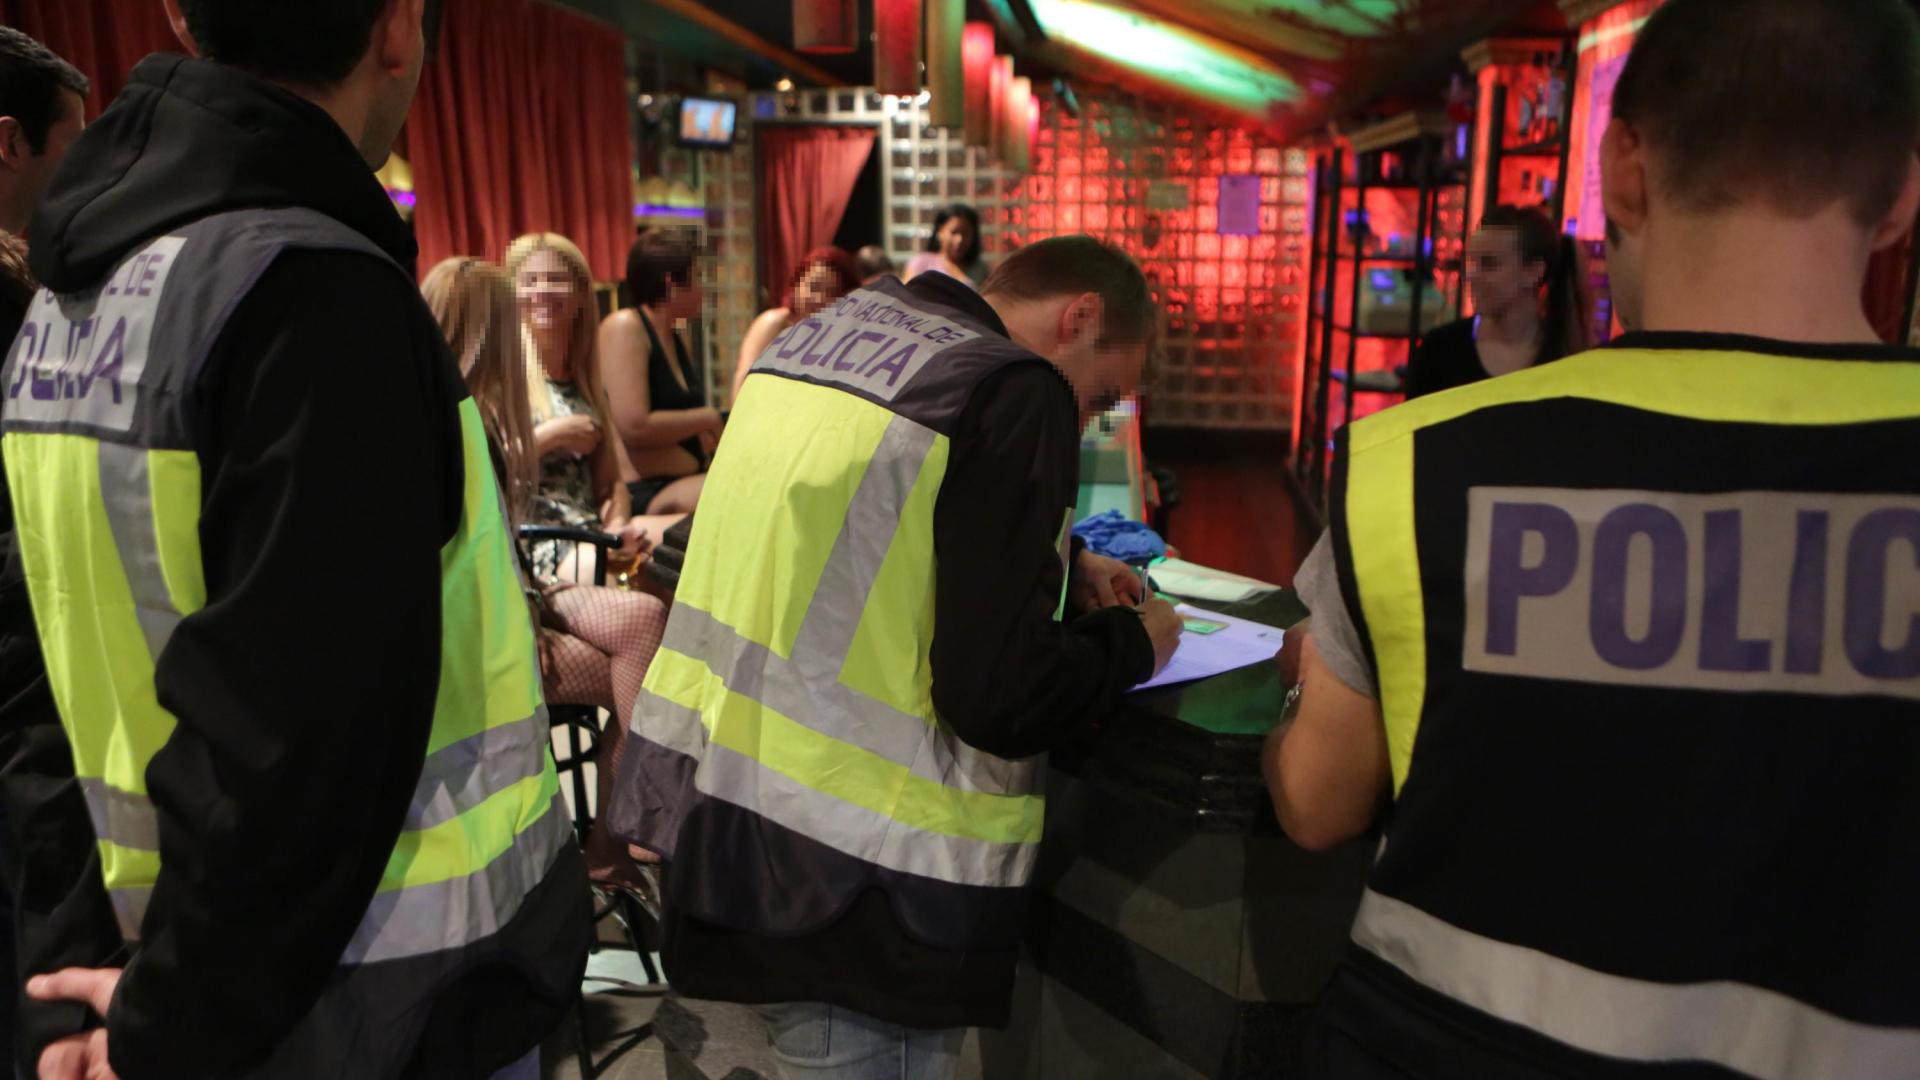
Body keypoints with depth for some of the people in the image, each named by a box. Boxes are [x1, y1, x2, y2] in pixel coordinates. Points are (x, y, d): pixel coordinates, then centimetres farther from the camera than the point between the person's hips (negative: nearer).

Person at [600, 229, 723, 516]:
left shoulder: (675, 339, 20)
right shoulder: (625, 327, -7)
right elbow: (634, 426, -19)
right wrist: (708, 419, -7)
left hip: (685, 482, 9)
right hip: (642, 495, -9)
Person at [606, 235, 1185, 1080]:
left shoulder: (831, 328, 11)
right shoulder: (1016, 389, -14)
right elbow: (1003, 699, -17)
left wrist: (1064, 570, 24)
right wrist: (1131, 642, 2)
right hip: (845, 871, -8)